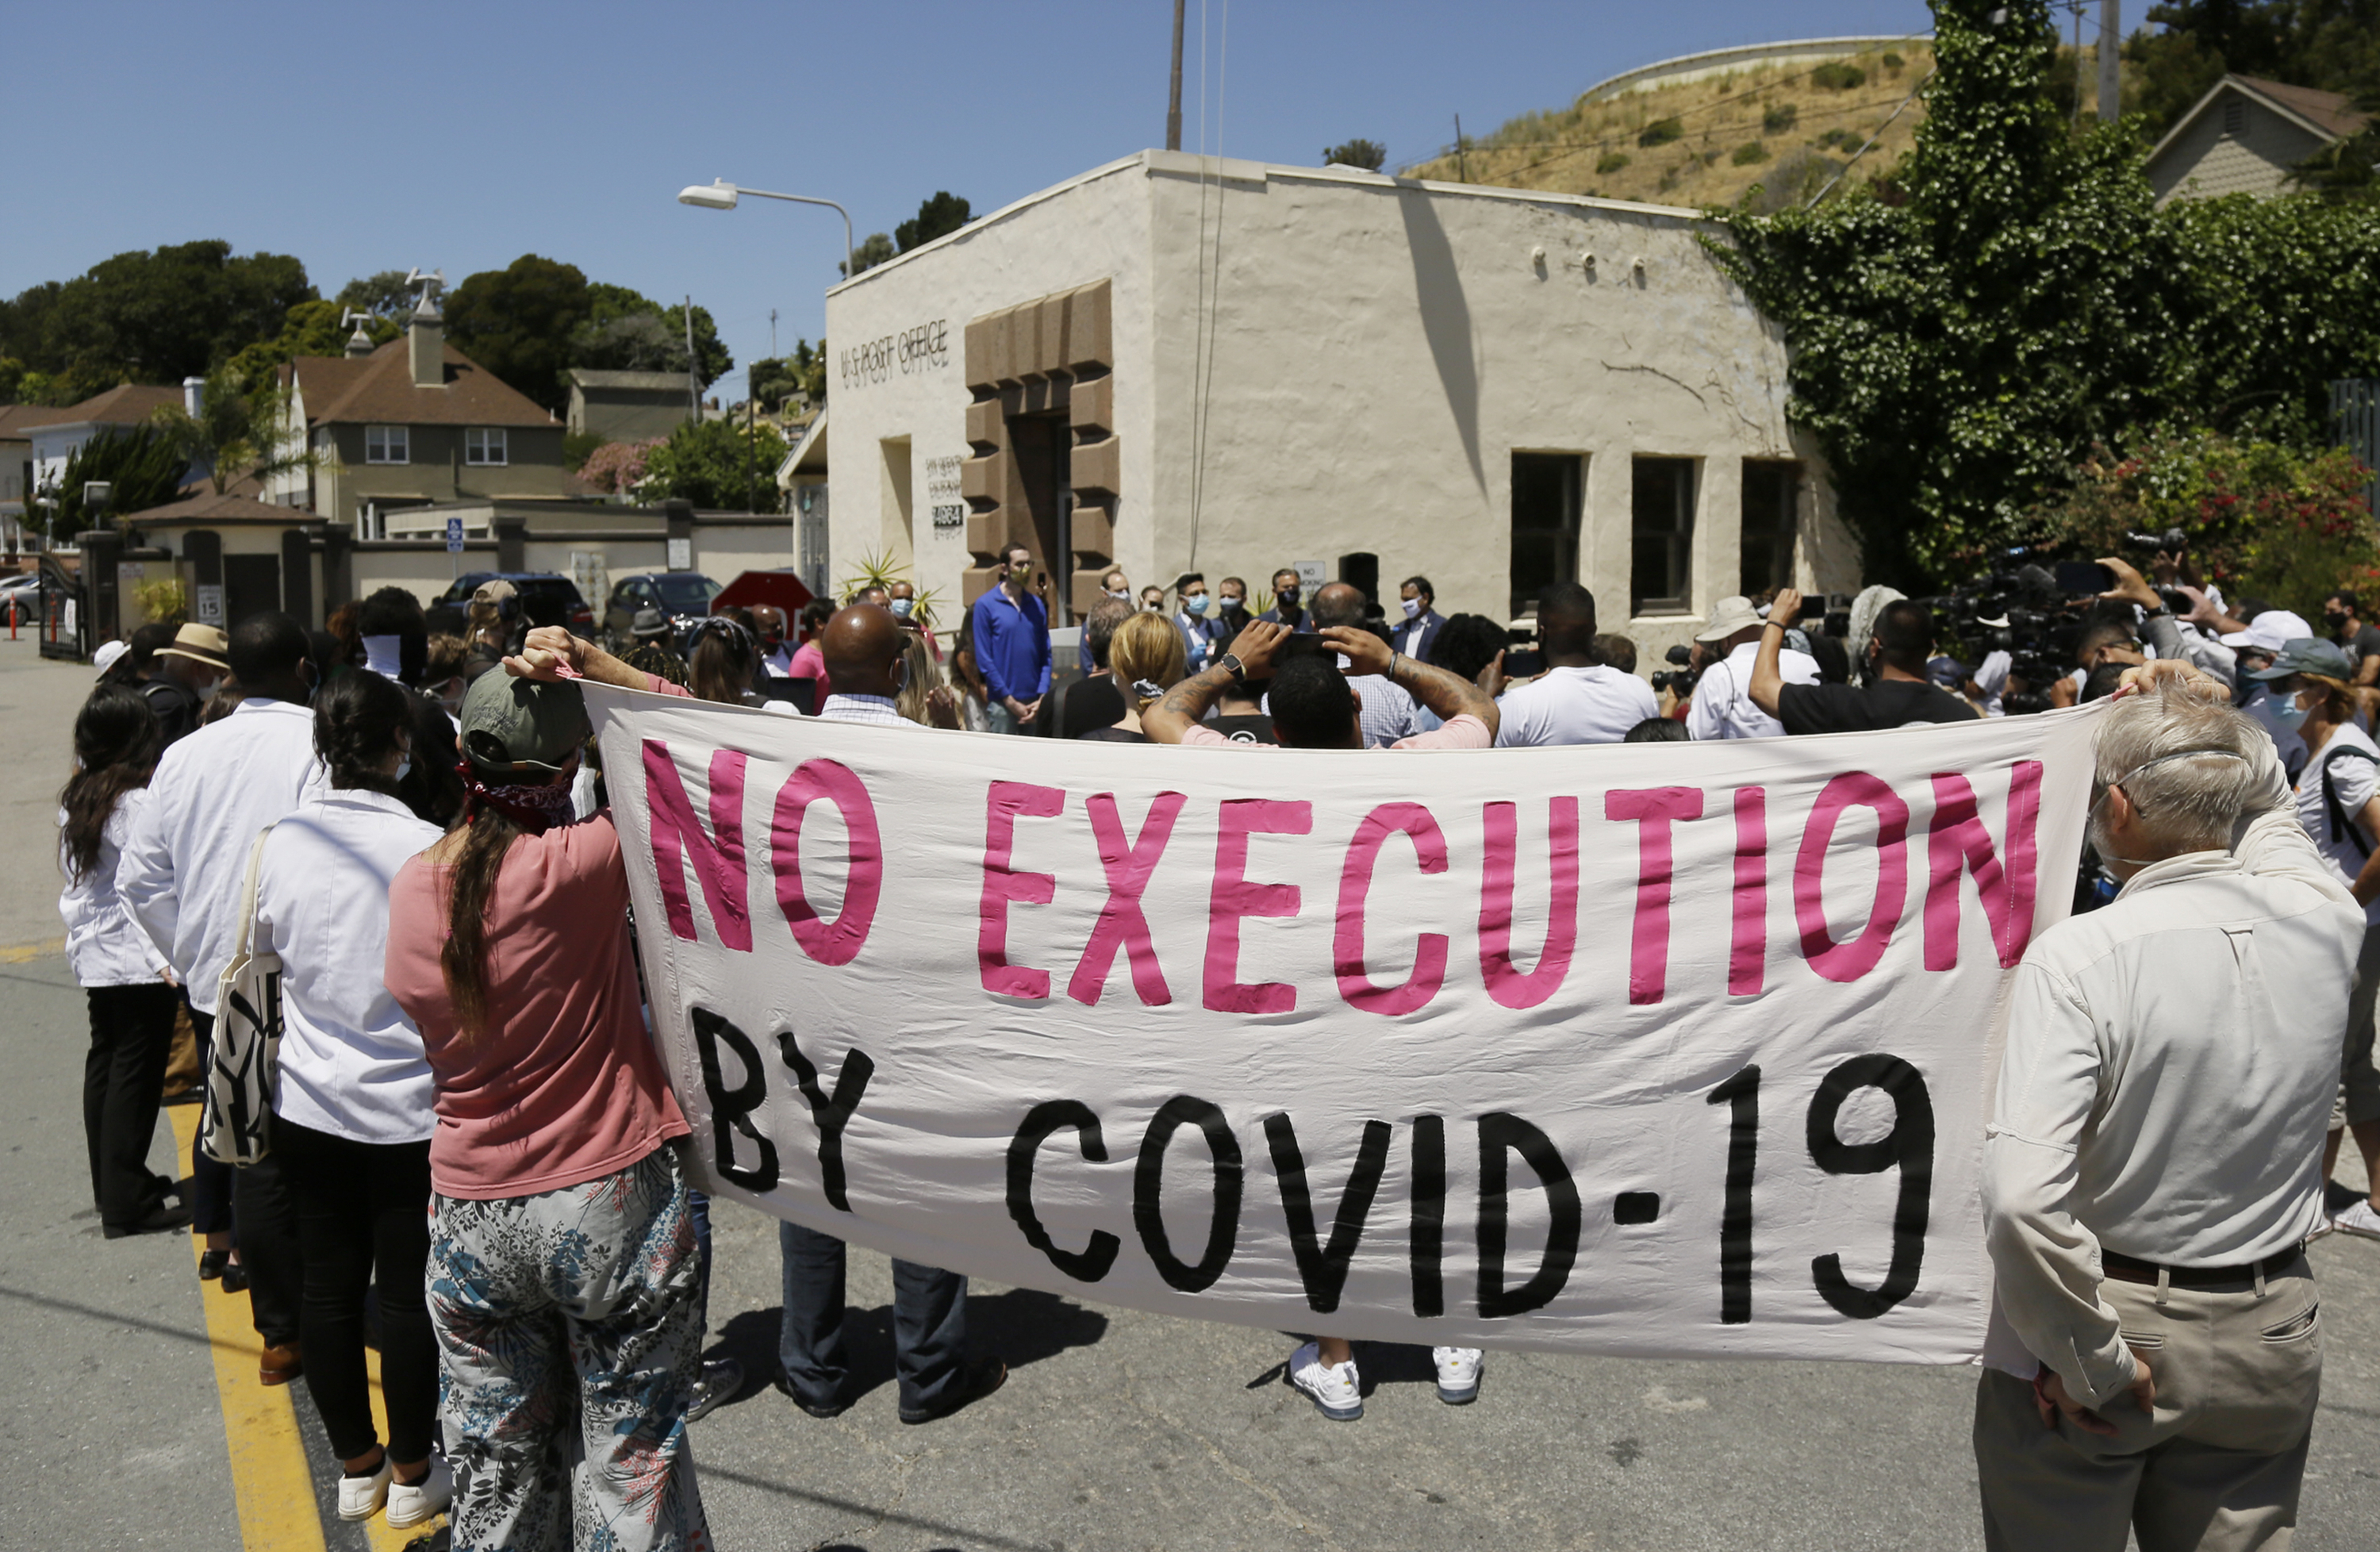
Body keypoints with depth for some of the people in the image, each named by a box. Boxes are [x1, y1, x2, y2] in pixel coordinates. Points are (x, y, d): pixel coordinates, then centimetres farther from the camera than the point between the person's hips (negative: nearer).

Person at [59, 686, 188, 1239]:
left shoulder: (74, 800, 8)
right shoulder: (137, 803, -16)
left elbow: (74, 885, 14)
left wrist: (80, 945, 21)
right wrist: (167, 958, -18)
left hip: (93, 957, 8)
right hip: (139, 960, -8)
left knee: (105, 1063, 15)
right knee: (136, 1073, -3)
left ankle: (111, 1184, 26)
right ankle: (127, 1200, 2)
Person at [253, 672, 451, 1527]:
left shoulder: (281, 844, -7)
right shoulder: (429, 848, -19)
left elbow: (260, 947, 11)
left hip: (308, 1105, 4)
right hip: (409, 1110, -4)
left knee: (328, 1286, 15)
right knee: (406, 1292, 9)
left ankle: (355, 1466, 31)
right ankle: (411, 1474, 25)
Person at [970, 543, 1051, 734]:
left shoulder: (1037, 605, 10)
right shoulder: (985, 605, -2)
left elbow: (1046, 655, 9)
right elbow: (984, 659, -5)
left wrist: (1042, 698, -3)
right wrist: (1010, 701, -9)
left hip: (1035, 703, 4)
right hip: (1003, 703, -4)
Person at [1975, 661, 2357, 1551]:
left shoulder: (2079, 955, -24)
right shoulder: (2324, 921, -9)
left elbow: (2024, 1200, -33)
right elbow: (2263, 806, 18)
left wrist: (2090, 1362, -20)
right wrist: (2215, 723, 6)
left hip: (2109, 1313, -4)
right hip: (2269, 1342, 5)